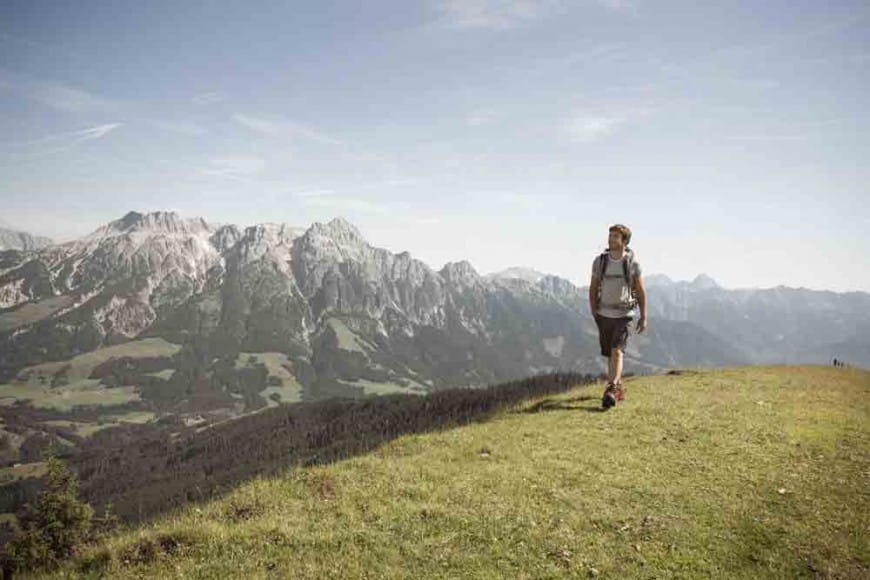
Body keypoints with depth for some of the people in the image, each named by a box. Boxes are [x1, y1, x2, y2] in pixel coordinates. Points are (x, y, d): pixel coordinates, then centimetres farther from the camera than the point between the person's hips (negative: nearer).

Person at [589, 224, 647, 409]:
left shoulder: (632, 263, -5)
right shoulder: (600, 261, 1)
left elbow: (641, 291, 1)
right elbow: (593, 288, 8)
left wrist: (643, 317, 2)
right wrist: (594, 311, -1)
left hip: (624, 314, -3)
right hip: (604, 314, 3)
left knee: (617, 352, -17)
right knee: (610, 355, 12)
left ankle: (611, 391, -24)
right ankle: (619, 387, 30)